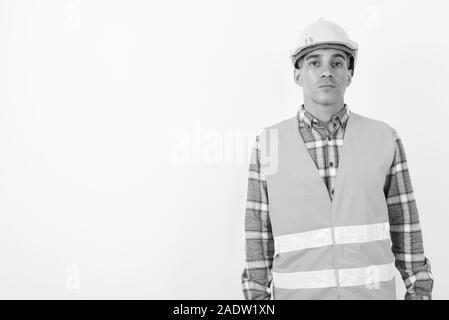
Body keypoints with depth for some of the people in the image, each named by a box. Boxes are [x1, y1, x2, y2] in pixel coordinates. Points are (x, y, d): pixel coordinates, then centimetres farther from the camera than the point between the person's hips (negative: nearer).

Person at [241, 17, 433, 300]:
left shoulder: (384, 139, -2)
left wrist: (421, 293, 4)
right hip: (299, 297, 0)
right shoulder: (269, 145, -4)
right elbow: (259, 236, 0)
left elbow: (403, 225, 4)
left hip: (371, 295, 1)